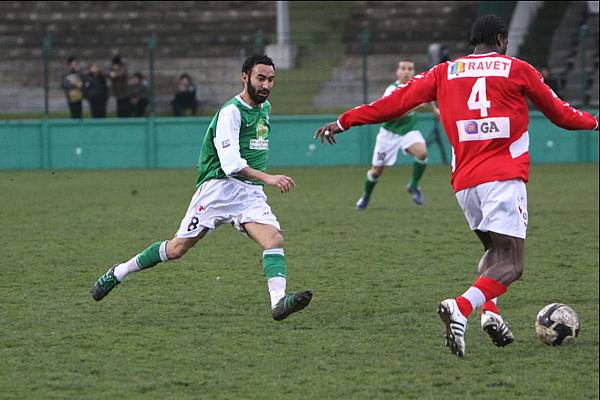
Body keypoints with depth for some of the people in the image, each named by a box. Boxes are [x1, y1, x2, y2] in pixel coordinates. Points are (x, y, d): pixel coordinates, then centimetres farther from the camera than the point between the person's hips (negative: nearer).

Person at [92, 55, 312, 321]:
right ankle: (120, 272, 18)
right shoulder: (231, 112, -14)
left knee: (274, 239, -20)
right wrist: (267, 177, -33)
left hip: (251, 194, 6)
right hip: (219, 187, -6)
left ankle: (278, 302, -33)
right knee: (178, 248, -1)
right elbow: (230, 164, -25)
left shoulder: (265, 108, 13)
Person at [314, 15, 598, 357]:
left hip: (464, 182, 5)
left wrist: (344, 122, 18)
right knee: (508, 265, -8)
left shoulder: (445, 73, 14)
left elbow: (398, 101, 11)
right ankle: (460, 309, -32)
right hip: (505, 179, -4)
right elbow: (559, 112, 18)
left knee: (495, 250, 23)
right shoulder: (517, 70, 8)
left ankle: (490, 312, 0)